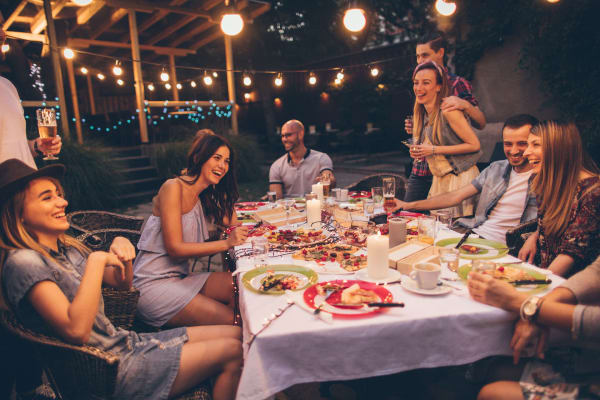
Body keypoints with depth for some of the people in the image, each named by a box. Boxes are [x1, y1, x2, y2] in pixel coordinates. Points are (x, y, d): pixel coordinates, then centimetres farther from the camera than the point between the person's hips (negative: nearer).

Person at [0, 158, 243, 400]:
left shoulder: (67, 248, 8)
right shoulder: (23, 262, -18)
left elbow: (123, 283, 17)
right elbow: (76, 330, -30)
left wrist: (121, 249, -4)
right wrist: (97, 259, -25)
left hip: (126, 342, 8)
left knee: (235, 334, 2)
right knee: (232, 351, -11)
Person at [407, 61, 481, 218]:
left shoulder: (448, 111, -16)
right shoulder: (423, 114, 9)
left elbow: (474, 145, -16)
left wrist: (434, 150, -19)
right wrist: (419, 151, 0)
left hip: (460, 177, -7)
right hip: (439, 179, 7)